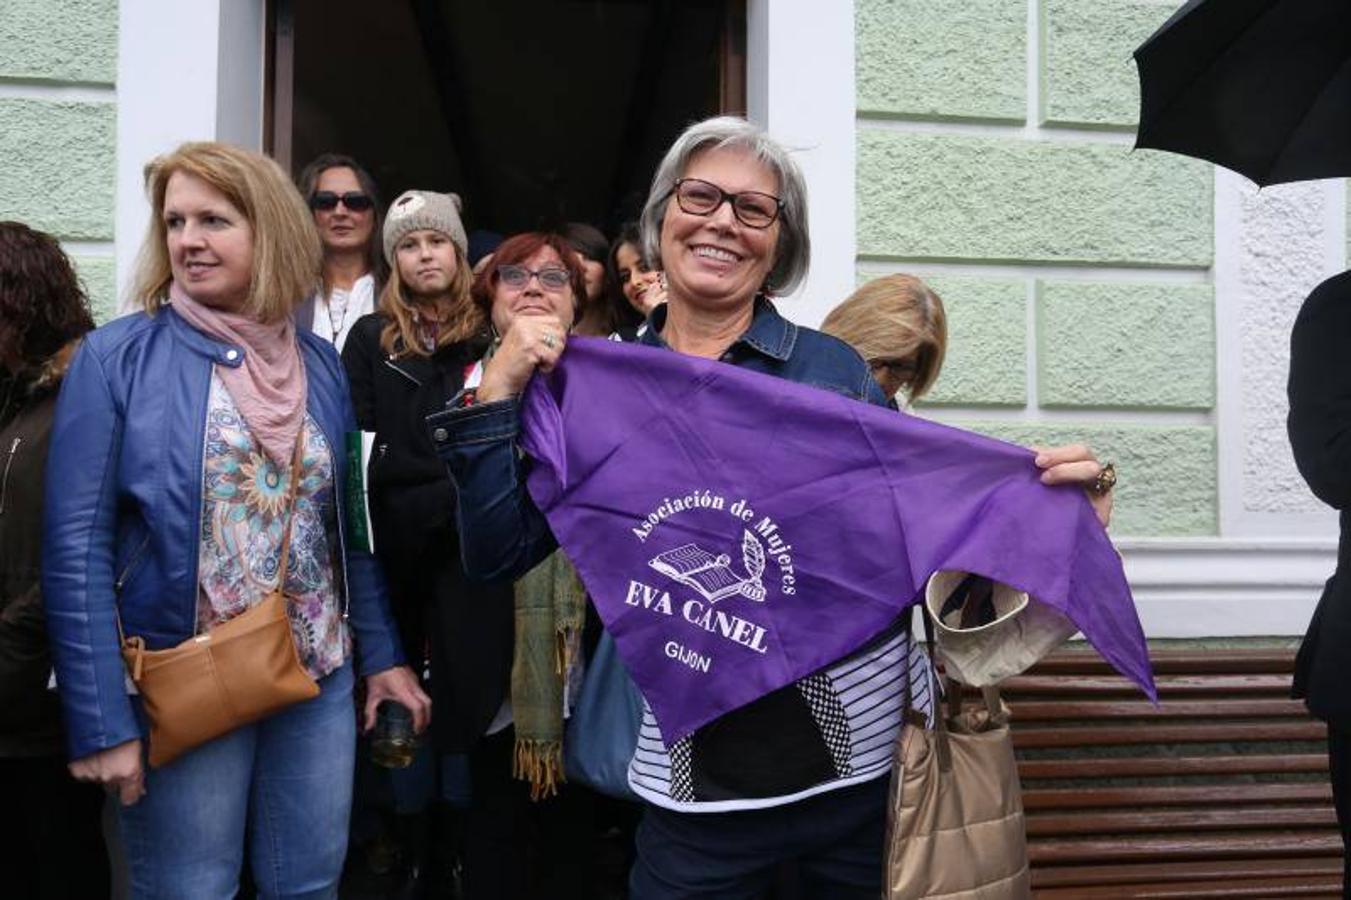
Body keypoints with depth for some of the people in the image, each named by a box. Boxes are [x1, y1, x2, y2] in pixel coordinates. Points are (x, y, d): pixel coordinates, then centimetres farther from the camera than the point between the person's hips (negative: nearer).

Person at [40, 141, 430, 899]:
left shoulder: (321, 366, 5)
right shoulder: (118, 358, -8)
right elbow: (77, 547, -11)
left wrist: (383, 655, 9)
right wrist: (100, 719, -15)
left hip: (321, 680, 4)